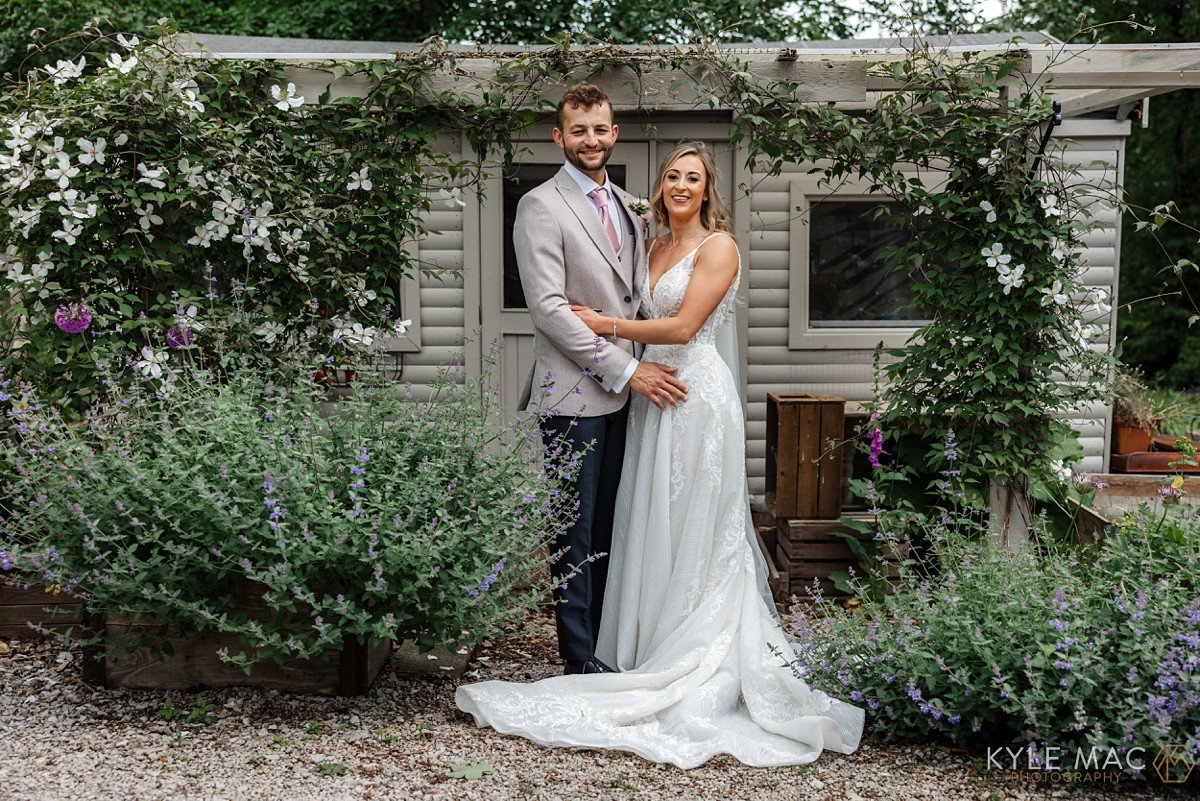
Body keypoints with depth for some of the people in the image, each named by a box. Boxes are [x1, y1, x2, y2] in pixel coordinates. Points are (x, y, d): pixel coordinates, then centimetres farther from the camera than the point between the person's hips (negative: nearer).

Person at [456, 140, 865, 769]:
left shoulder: (717, 246, -8)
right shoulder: (657, 247, 16)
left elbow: (682, 327, -15)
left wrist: (608, 325, -8)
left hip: (696, 397, -7)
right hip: (652, 393, 7)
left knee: (691, 533, -1)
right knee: (652, 526, 9)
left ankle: (694, 662, 10)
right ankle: (656, 645, 19)